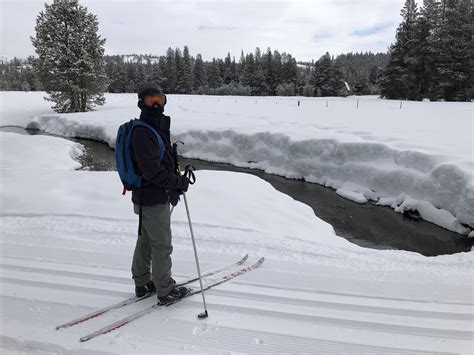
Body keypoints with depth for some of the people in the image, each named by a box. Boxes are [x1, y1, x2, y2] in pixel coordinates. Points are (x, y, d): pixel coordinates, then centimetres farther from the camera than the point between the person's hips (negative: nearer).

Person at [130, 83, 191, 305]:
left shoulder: (158, 127, 13)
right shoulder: (142, 133, -20)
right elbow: (153, 171, -26)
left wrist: (178, 177, 10)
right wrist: (179, 182, -17)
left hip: (147, 197, 10)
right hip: (154, 199, -10)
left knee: (146, 240, 20)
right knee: (162, 246, 2)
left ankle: (142, 283, 37)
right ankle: (165, 291, 18)